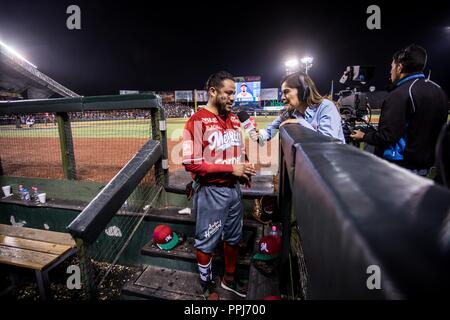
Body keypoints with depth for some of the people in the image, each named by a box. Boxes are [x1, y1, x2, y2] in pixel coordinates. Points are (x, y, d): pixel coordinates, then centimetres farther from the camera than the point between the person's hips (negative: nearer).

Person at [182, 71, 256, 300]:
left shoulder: (234, 120, 8)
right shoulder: (197, 122, -15)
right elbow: (192, 163, -20)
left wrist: (244, 170, -3)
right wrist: (231, 168, -21)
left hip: (234, 188, 7)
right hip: (211, 192, -7)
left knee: (233, 237, 21)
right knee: (206, 242, 12)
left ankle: (229, 278, 46)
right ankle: (207, 285, 38)